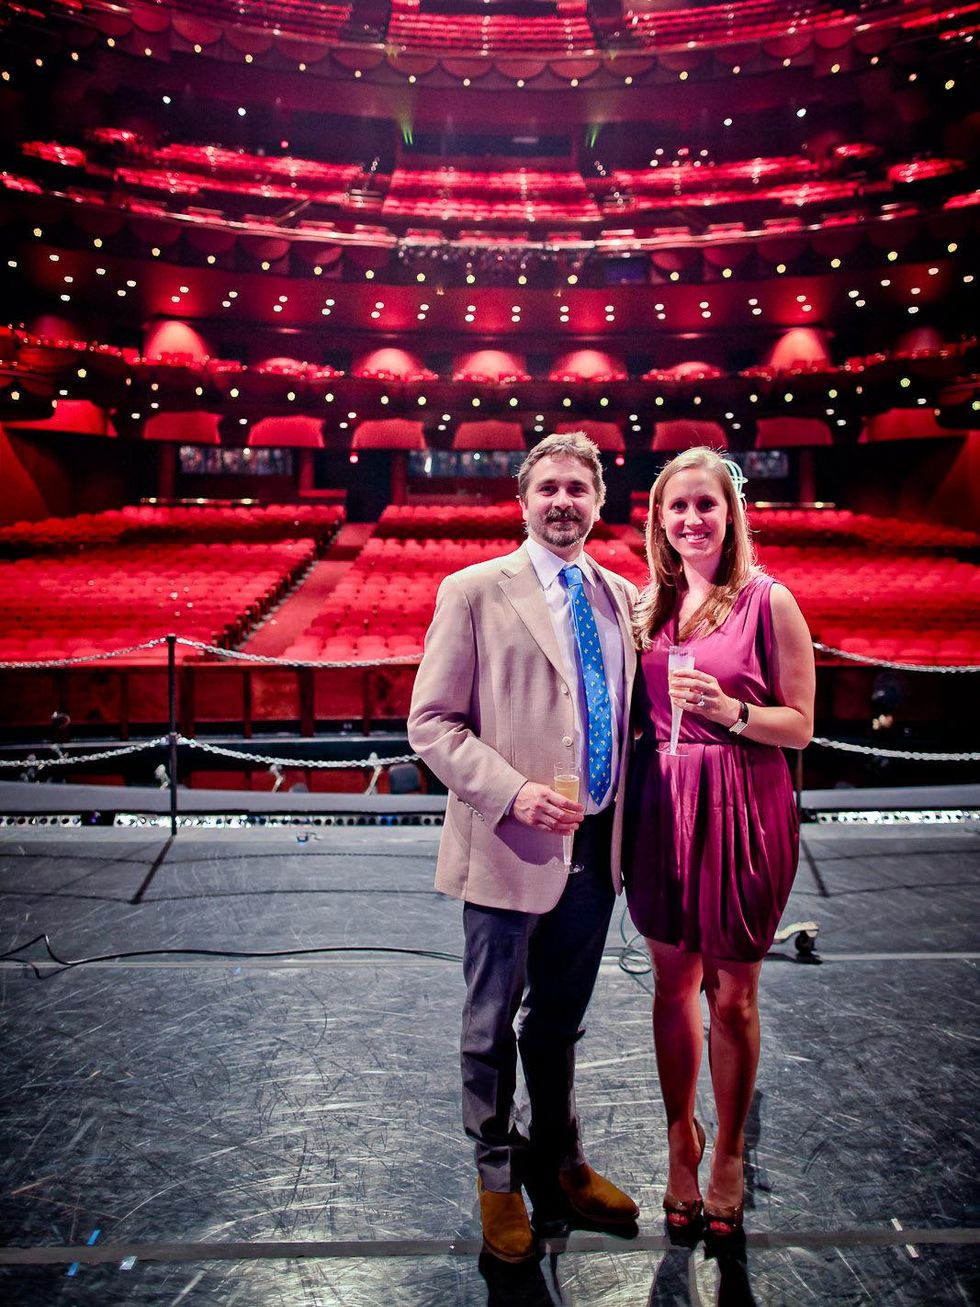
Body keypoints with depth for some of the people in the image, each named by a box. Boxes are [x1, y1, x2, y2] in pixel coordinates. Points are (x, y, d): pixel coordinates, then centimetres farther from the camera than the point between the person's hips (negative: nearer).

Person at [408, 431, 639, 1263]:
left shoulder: (624, 598, 8)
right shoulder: (474, 592, -7)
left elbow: (630, 714, 14)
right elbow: (431, 723, -9)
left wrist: (627, 825, 5)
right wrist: (513, 793, -21)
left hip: (596, 847, 5)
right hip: (509, 848, -4)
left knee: (562, 1022, 22)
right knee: (494, 1026, 14)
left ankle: (558, 1160, 44)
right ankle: (497, 1176, 37)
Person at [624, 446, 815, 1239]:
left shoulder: (768, 602, -5)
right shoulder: (647, 605, 8)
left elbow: (799, 727, -4)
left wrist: (727, 708, -21)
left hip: (743, 811, -3)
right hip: (659, 808, 4)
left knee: (733, 996, 9)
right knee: (673, 986, 14)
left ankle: (729, 1160, 31)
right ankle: (682, 1146, 34)